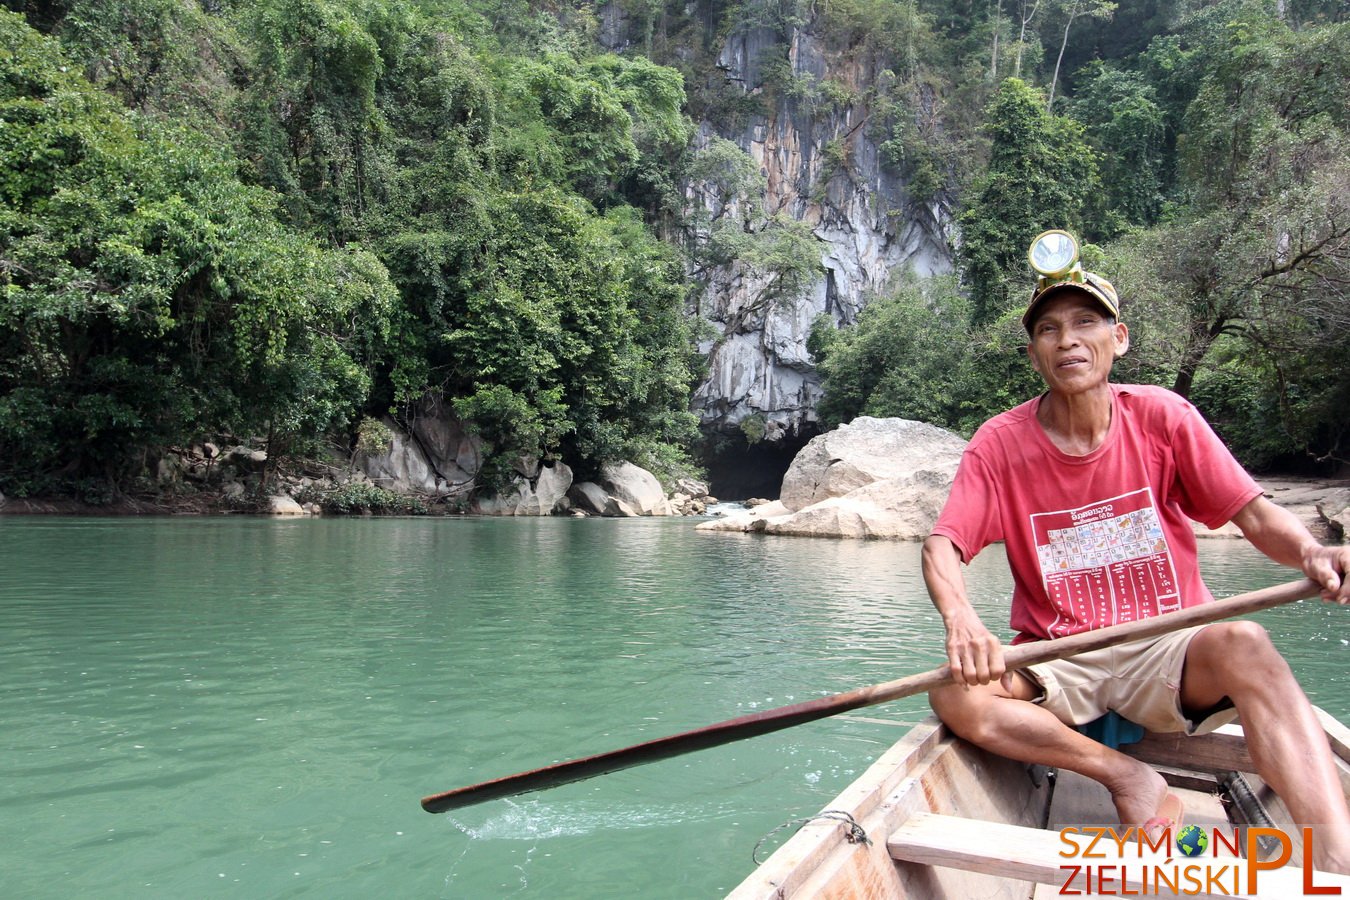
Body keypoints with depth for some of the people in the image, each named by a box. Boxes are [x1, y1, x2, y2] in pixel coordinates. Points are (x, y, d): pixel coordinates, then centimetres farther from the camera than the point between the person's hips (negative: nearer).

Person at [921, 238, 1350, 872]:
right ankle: (1126, 777, -14)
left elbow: (1254, 514, -1)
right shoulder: (1000, 444, -4)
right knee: (956, 693, -27)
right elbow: (942, 544, -12)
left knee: (1241, 643, -33)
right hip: (1056, 664, 1)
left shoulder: (1161, 416, -1)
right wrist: (960, 618, -34)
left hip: (1167, 655, 0)